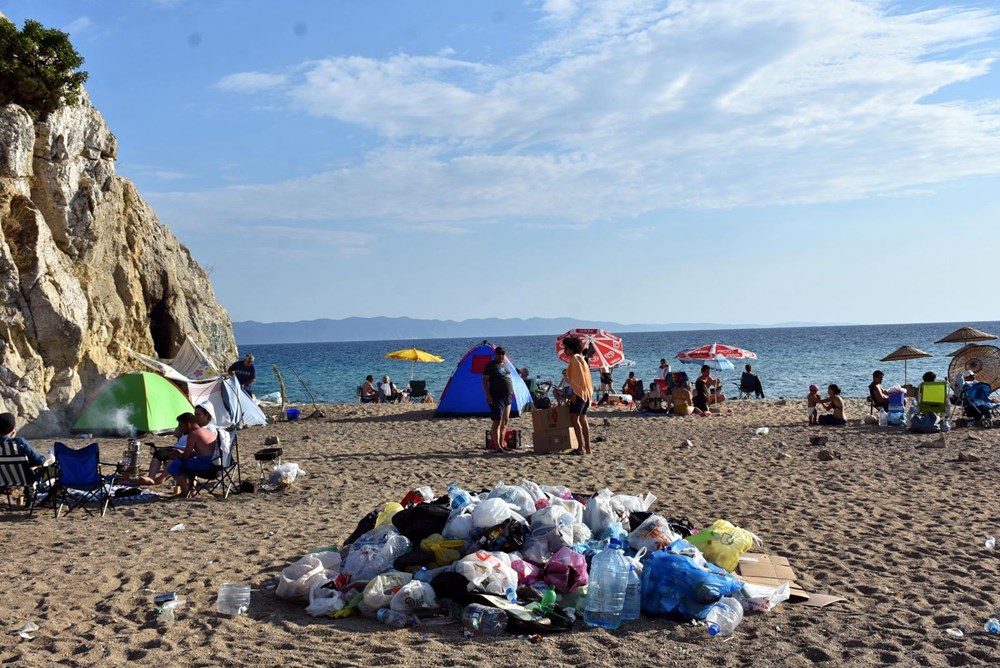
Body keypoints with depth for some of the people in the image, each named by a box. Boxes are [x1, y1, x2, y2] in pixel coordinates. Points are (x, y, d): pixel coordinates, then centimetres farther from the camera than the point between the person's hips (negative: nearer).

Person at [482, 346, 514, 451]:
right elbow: (484, 381, -10)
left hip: (507, 397, 8)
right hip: (496, 398, -8)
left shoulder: (505, 365, 17)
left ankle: (501, 444, 19)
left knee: (505, 421, 11)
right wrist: (488, 395, -18)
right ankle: (497, 446, -14)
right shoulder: (490, 366, -7)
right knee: (497, 421, -11)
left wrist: (511, 390, 20)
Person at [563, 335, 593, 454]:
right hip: (586, 392, 10)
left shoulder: (575, 358, -9)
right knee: (582, 419, 10)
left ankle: (581, 447, -19)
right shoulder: (581, 358, 20)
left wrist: (574, 393, -19)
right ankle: (587, 448, 9)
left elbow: (577, 377, -17)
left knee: (574, 418, -13)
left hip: (579, 392, -10)